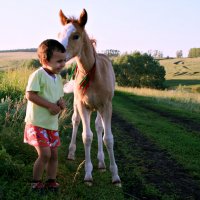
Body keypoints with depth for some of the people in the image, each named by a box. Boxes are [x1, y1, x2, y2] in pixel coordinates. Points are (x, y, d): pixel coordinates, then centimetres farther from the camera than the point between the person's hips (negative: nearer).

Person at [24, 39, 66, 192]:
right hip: (37, 123, -7)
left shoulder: (58, 78, 9)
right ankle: (36, 182, 9)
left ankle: (51, 181, 26)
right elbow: (30, 95, -22)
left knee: (54, 154, 11)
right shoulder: (38, 75, -15)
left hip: (52, 123, 8)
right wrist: (50, 105, -21)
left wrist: (61, 103, -7)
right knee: (45, 154, -11)